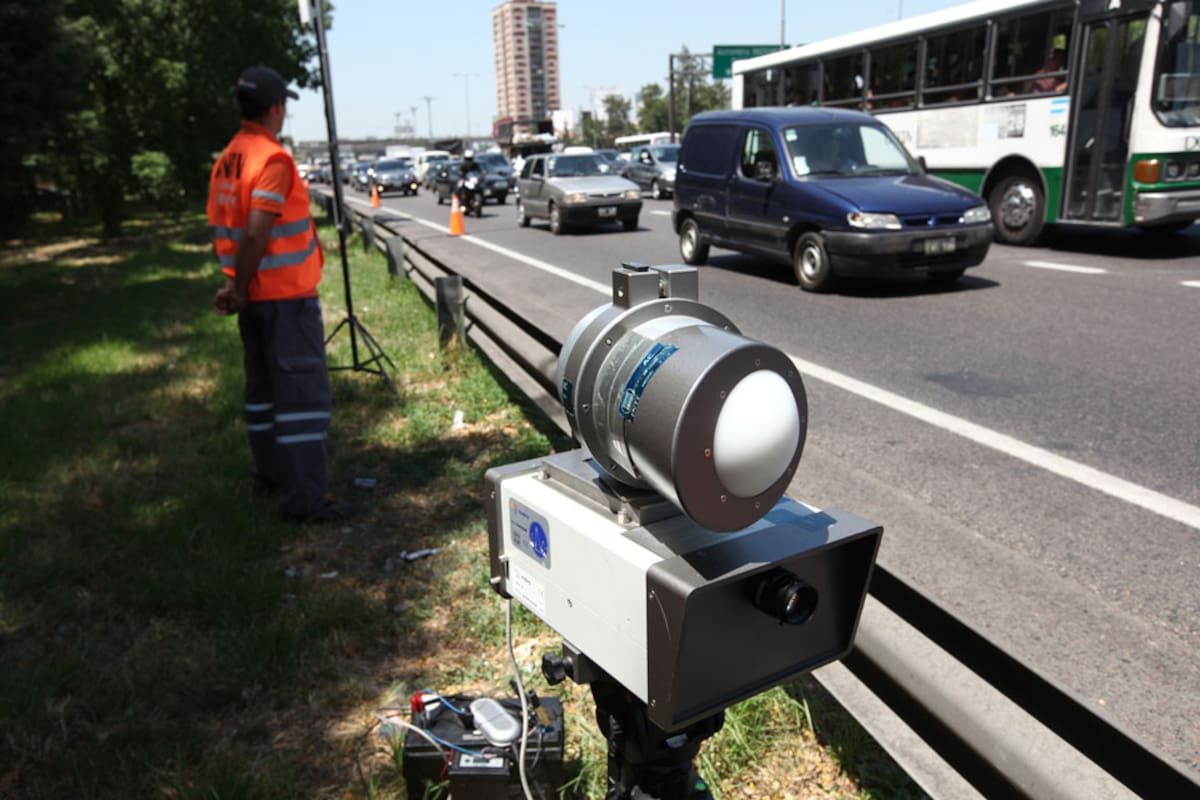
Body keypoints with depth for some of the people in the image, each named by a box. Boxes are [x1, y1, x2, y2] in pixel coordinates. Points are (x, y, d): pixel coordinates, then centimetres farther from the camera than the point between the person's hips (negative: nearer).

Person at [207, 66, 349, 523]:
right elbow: (256, 233, -22)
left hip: (255, 294, 9)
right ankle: (304, 498, -6)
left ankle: (270, 475, 28)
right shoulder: (273, 159, -15)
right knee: (302, 391, -7)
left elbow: (221, 227, 12)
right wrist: (241, 288, -13)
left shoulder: (227, 159, 11)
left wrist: (235, 283, 10)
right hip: (286, 294, -9)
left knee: (264, 385, 17)